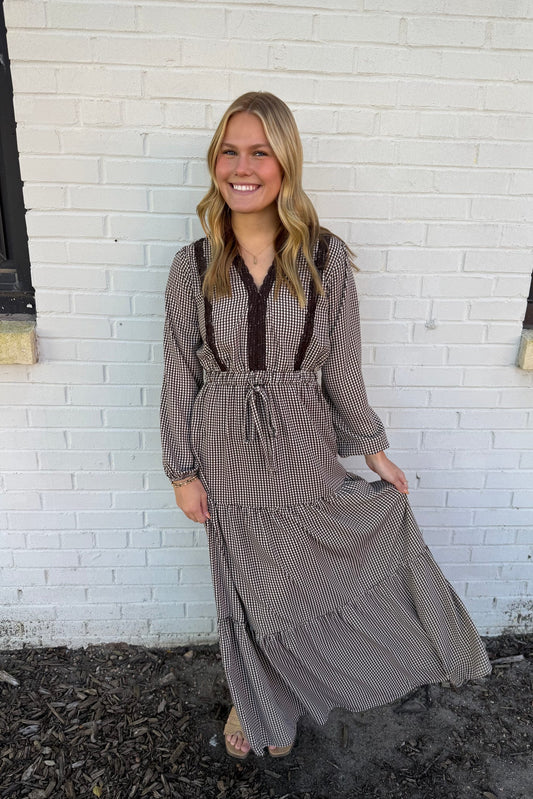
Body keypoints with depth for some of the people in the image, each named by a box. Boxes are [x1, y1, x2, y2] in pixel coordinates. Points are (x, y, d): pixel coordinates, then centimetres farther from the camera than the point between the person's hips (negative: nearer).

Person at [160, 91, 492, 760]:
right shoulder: (193, 265, -6)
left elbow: (341, 368, -1)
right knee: (247, 588, 18)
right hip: (227, 459, 1)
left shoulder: (326, 258, -8)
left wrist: (372, 448, 4)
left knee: (304, 580, 15)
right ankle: (258, 703, 50)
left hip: (304, 454, 0)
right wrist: (182, 471, -1)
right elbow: (180, 376, -2)